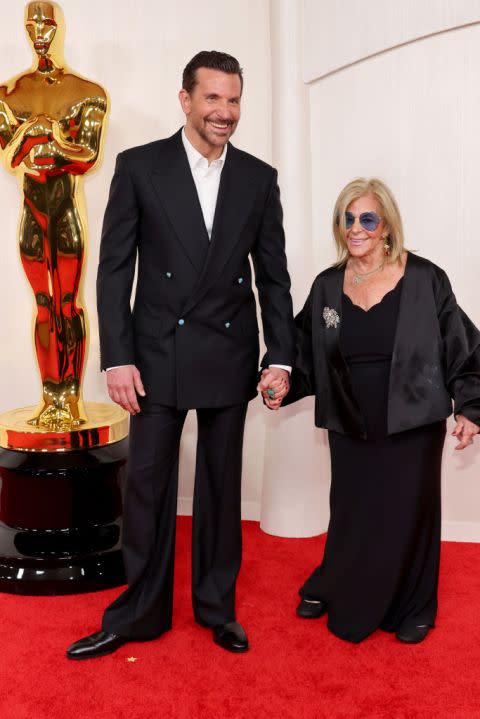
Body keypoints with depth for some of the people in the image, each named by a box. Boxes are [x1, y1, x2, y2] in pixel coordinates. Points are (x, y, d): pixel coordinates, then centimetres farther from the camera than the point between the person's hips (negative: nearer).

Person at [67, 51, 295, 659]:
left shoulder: (259, 178, 5)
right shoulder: (139, 167, -1)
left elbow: (273, 275, 6)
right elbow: (114, 269, -3)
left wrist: (281, 357, 0)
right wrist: (117, 358, -9)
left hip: (229, 358, 2)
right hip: (158, 356, -1)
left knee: (222, 485, 12)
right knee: (147, 485, 6)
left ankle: (217, 606, 29)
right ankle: (140, 613, 23)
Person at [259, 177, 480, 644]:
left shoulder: (424, 280, -7)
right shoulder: (327, 286, 2)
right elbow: (307, 357, 8)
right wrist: (280, 383, -9)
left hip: (412, 426, -2)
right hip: (350, 428, 2)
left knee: (407, 516, 9)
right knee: (350, 516, 11)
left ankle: (412, 609, 32)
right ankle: (337, 593, 37)